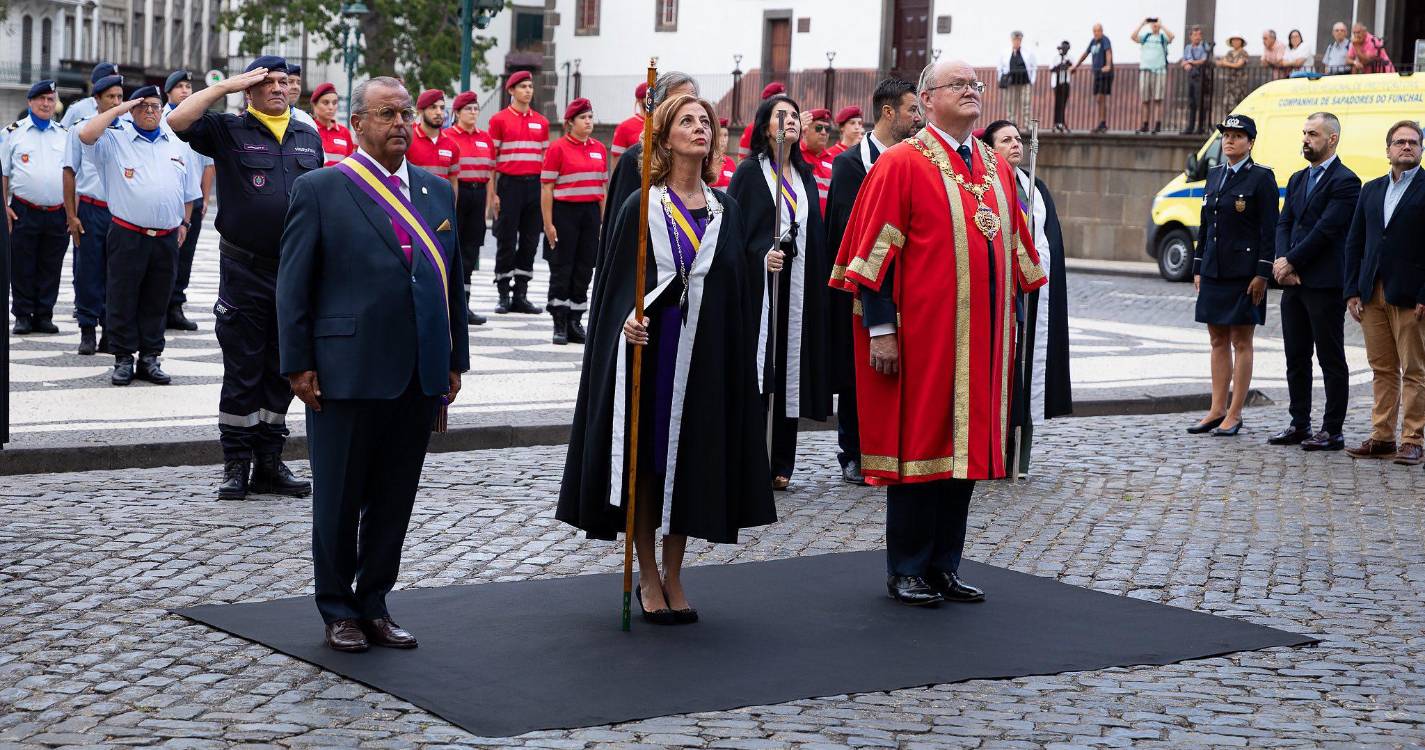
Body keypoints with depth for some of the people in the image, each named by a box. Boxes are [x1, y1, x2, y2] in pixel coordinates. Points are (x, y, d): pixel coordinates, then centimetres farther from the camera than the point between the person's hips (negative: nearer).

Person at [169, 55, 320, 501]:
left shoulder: (309, 137, 13)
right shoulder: (228, 131, 1)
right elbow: (177, 121, -14)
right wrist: (226, 86, -9)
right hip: (244, 272, -4)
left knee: (282, 372, 9)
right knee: (242, 372, 1)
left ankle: (269, 463, 16)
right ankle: (236, 465, 7)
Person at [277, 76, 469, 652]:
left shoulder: (437, 191, 13)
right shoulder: (321, 188, -3)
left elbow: (451, 280, 15)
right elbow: (293, 283, -4)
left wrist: (455, 360, 11)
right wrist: (298, 364, -9)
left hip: (421, 377, 5)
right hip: (347, 371, -5)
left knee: (394, 498, 12)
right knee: (339, 501, 6)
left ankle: (374, 604, 24)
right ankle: (339, 611, 19)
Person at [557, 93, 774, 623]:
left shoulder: (726, 210, 8)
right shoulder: (642, 207, -1)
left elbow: (741, 287, 9)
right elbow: (616, 279, -2)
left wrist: (736, 354, 4)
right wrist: (626, 321, -20)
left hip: (707, 356, 3)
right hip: (649, 348, -3)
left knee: (691, 460, 6)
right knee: (645, 459, 1)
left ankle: (673, 576, 17)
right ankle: (649, 578, 14)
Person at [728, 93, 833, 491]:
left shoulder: (805, 176, 15)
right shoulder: (750, 171, -2)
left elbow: (816, 235, 17)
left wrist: (818, 286, 9)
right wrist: (762, 256, -21)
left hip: (798, 291, 5)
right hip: (759, 288, -5)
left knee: (789, 372, 6)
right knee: (756, 372, -6)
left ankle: (780, 463, 11)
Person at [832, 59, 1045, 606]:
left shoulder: (996, 168, 13)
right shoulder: (902, 164, -6)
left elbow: (1015, 252, 18)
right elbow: (875, 251, -10)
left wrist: (1012, 321, 14)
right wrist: (880, 328, -15)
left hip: (984, 336, 6)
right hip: (920, 334, -6)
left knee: (967, 446, 9)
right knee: (919, 443, 0)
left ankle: (943, 566, 19)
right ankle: (906, 571, 10)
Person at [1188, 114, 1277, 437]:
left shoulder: (1261, 177, -6)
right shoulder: (1214, 175, 13)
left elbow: (1269, 229, -10)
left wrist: (1262, 274, -16)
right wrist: (1198, 268, 13)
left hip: (1244, 272, -6)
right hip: (1214, 271, 7)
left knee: (1241, 342, 0)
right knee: (1218, 341, 10)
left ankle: (1234, 415, 3)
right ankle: (1217, 410, 16)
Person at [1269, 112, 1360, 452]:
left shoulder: (1345, 181, -9)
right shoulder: (1298, 179, 17)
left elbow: (1326, 229, -16)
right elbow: (1284, 224, 12)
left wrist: (1291, 262, -12)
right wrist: (1283, 262, -6)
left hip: (1325, 284, -8)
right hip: (1294, 283, 8)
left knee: (1331, 360, -2)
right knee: (1296, 358, 11)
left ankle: (1332, 431, 2)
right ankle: (1300, 426, 19)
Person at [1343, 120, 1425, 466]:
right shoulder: (1371, 190, 14)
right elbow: (1354, 243, 15)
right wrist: (1352, 291, 6)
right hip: (1372, 295, 5)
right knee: (1382, 370, 9)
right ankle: (1382, 438, 14)